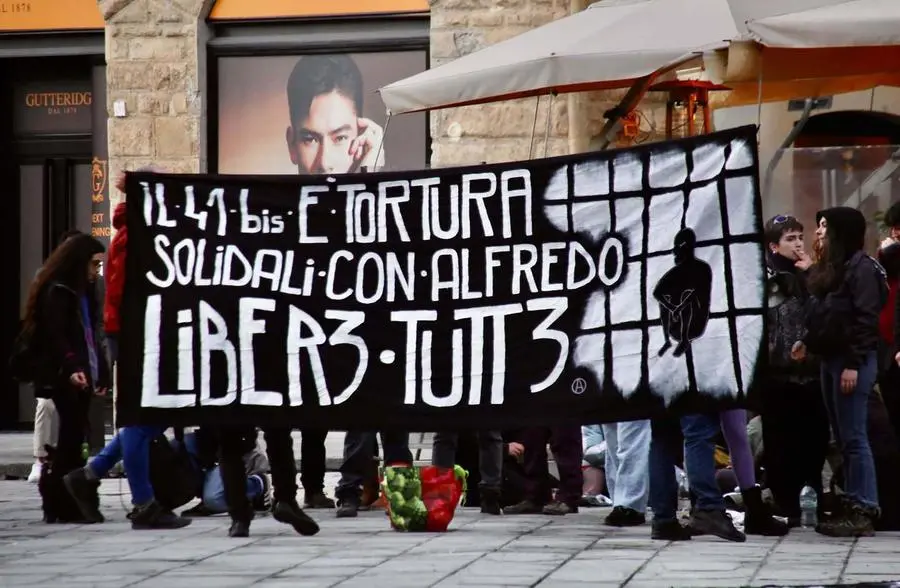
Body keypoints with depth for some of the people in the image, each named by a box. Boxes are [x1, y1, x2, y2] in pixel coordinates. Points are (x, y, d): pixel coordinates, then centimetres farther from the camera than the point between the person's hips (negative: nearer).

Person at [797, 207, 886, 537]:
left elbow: (866, 318, -16)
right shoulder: (829, 269, 18)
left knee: (853, 437, -9)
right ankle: (852, 505, 13)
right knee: (842, 438, 10)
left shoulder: (861, 267, -10)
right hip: (830, 359, 9)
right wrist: (807, 343, 6)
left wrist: (853, 363, -20)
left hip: (853, 361, -9)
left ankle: (863, 512, -8)